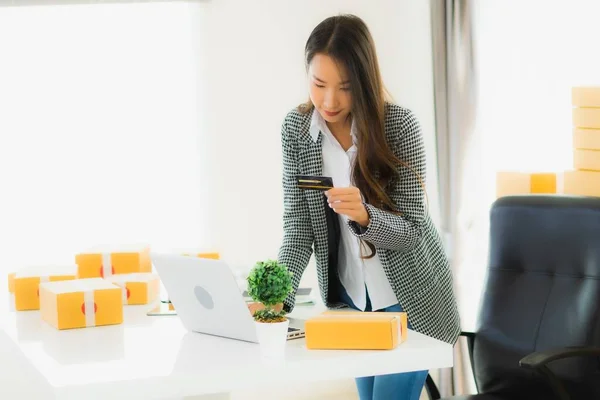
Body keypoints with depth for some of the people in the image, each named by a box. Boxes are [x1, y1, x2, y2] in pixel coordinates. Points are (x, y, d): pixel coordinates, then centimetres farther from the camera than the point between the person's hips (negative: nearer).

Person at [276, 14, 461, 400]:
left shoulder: (399, 125, -20)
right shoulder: (296, 129, -10)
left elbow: (411, 231, -19)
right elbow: (298, 223, -9)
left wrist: (364, 215, -39)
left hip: (409, 296, -4)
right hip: (351, 296, 4)